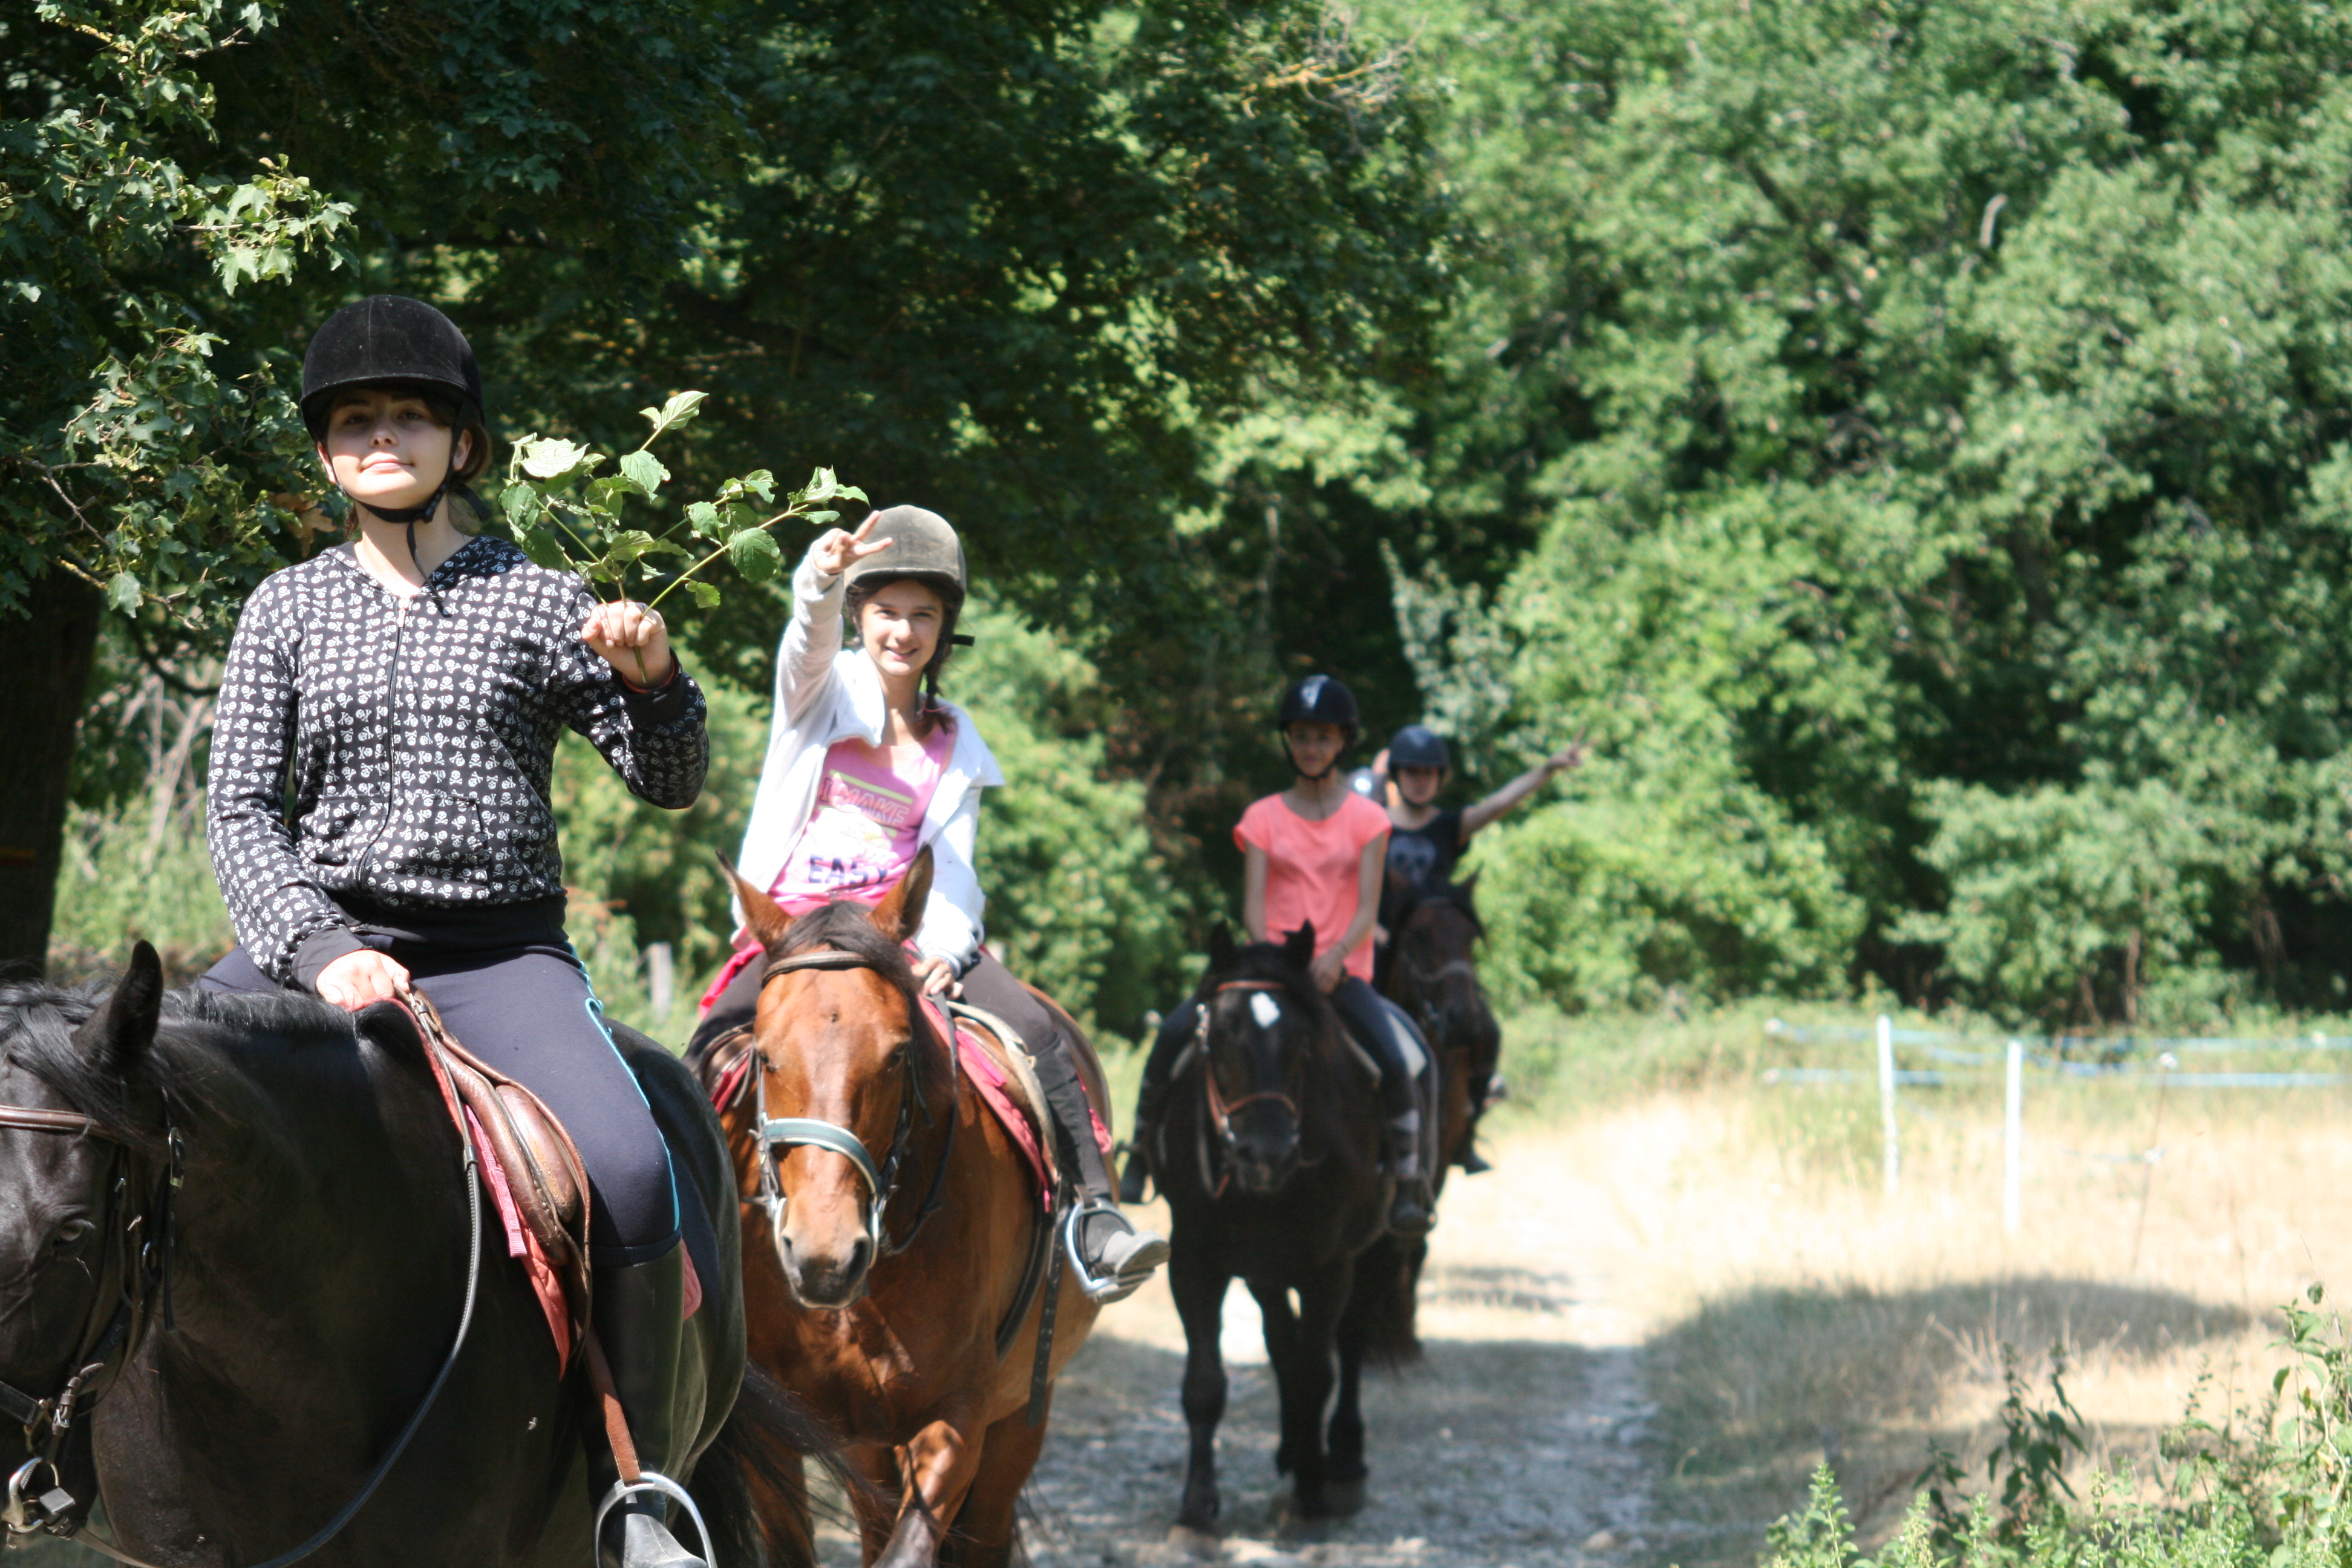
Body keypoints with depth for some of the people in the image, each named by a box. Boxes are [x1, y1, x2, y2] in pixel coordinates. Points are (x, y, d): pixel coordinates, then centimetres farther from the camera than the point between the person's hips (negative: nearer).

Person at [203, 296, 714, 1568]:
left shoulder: (538, 602, 8)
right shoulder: (288, 608, 10)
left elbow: (668, 784, 10)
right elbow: (240, 812, 3)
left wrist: (651, 680, -13)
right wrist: (319, 950, -15)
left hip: (502, 955, -2)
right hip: (320, 945, 2)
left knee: (628, 1171, -29)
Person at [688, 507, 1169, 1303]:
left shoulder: (953, 741, 16)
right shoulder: (825, 687, 7)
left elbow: (952, 860, 7)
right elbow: (811, 635, -17)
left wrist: (943, 947, -14)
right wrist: (823, 578, -42)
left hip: (907, 928, 2)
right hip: (794, 922, -2)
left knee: (1040, 1032, -20)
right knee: (715, 1052, -26)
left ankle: (1098, 1220, -23)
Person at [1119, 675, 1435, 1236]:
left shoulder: (1366, 820, 6)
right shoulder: (1263, 819, 10)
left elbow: (1367, 908, -2)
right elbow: (1253, 905, 1)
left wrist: (1336, 956, -22)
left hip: (1339, 973, -1)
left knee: (1394, 1061, -29)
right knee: (1174, 1032, -22)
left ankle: (1409, 1184, -14)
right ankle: (1142, 1151, -4)